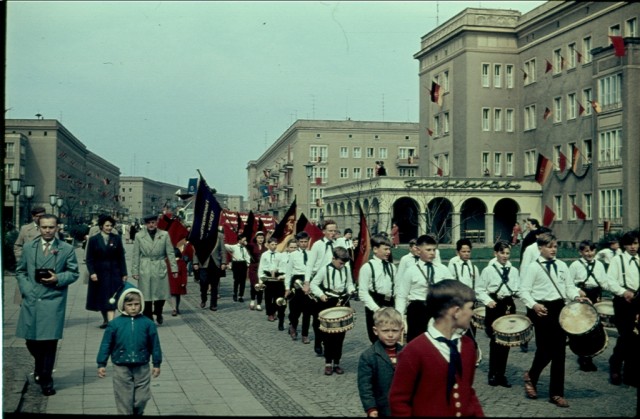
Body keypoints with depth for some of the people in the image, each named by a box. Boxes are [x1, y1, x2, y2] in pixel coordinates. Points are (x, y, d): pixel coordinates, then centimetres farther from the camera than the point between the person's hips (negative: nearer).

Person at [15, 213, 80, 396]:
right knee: (31, 340, 10)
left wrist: (58, 279, -12)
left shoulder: (67, 249, 2)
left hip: (53, 302, -2)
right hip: (31, 300, 3)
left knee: (50, 341, -3)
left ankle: (46, 379, 12)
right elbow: (20, 271, 12)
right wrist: (26, 289, -2)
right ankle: (40, 367, 40)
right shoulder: (28, 247, 8)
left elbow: (73, 273, 5)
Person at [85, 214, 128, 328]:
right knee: (101, 299, 12)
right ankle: (105, 320, 27)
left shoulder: (116, 239, 2)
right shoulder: (94, 240, 0)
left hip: (114, 273, -1)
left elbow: (121, 257, 3)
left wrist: (124, 273, 1)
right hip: (99, 273, 1)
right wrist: (92, 273, -12)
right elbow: (89, 259, -1)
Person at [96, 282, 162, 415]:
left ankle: (138, 413, 34)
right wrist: (101, 364, 1)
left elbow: (154, 344, 3)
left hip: (142, 368, 1)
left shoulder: (147, 323, -3)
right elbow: (106, 344, 1)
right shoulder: (115, 324, -5)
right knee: (124, 399, 6)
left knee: (142, 398, 9)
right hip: (121, 368, -1)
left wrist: (157, 364, 6)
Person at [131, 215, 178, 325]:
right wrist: (135, 271, -1)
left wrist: (174, 268, -3)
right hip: (145, 271, -1)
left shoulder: (164, 235, 3)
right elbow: (135, 255, 3)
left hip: (160, 269, 1)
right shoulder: (139, 236, 2)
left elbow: (170, 252, 2)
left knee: (161, 294, 6)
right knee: (146, 296, 2)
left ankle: (158, 313, 33)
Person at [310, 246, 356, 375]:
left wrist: (351, 289, -8)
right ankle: (328, 363, 14)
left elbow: (349, 283, 14)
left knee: (340, 335, 6)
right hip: (328, 303, -3)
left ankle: (337, 362, 16)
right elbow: (313, 284, -5)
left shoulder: (347, 270, 2)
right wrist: (320, 294, -19)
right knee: (328, 334, 3)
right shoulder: (324, 269, -9)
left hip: (343, 302, 3)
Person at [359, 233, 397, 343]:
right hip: (374, 306, -5)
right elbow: (363, 293, -13)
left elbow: (396, 288, 12)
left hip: (390, 304, 6)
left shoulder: (391, 267, 10)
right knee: (377, 340, 3)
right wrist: (375, 308, -19)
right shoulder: (367, 267, -9)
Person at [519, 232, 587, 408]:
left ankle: (556, 393, 13)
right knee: (545, 350, -3)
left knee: (559, 351, 5)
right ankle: (531, 376, 28)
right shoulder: (533, 267, -5)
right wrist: (534, 305, -25)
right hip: (542, 310, -5)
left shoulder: (562, 265, 11)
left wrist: (576, 297, -8)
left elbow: (569, 286, 13)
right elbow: (524, 291, -9)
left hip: (560, 309, 5)